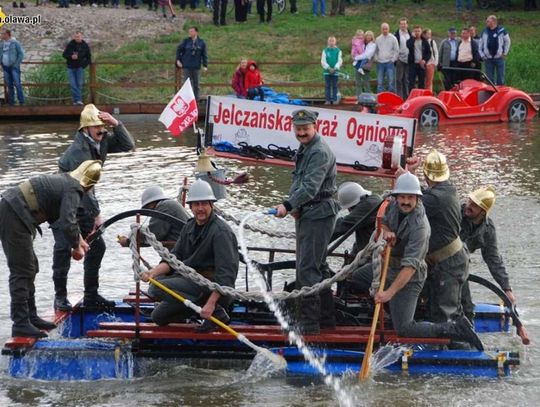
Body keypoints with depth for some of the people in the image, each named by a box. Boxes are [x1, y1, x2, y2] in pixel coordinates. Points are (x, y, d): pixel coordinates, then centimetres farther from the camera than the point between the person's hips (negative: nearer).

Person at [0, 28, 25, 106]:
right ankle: (11, 102, 15)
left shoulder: (14, 43, -7)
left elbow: (21, 54, -5)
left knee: (17, 84, -9)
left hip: (14, 67, -5)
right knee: (9, 85, 9)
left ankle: (21, 101, -4)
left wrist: (17, 64, -10)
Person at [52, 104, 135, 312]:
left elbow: (128, 146, 3)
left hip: (82, 204, 9)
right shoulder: (77, 150, -27)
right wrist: (96, 214, -25)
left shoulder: (102, 141, -1)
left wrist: (116, 124, -13)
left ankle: (91, 295, 14)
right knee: (64, 248, -12)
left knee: (96, 246, 6)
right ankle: (60, 297, -6)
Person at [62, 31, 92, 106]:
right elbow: (64, 54, 3)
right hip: (71, 68, 0)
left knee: (79, 84, -3)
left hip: (80, 68, 0)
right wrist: (71, 56, -17)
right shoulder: (70, 45, -1)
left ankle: (78, 100, 2)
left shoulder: (85, 46, 1)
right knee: (73, 85, -6)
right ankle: (77, 100, -6)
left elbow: (89, 58, 8)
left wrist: (84, 65, -6)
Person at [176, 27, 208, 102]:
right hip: (186, 67, -1)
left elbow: (204, 54, 4)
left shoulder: (201, 43, 1)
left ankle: (196, 100, 16)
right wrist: (178, 60, -2)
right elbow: (178, 50, 7)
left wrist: (205, 65, -1)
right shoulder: (185, 41, 0)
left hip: (196, 67, 1)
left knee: (196, 85, 7)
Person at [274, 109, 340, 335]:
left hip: (318, 216, -11)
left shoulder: (320, 152, -15)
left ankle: (309, 322, -13)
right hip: (305, 215, 11)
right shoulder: (304, 150, 18)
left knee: (307, 269, -13)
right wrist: (295, 207, 7)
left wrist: (288, 205, -32)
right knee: (315, 268, 17)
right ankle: (325, 318, 25)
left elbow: (311, 187, -26)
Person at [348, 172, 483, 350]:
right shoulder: (394, 205, -9)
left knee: (404, 329, -11)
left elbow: (410, 267, -35)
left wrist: (389, 292, -40)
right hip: (388, 265, 8)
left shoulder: (419, 227, -32)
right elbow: (383, 222, 14)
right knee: (350, 281, 18)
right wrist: (386, 232, -12)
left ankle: (456, 329, -3)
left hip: (409, 278, -8)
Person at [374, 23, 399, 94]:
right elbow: (375, 51, 20)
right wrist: (376, 59, 7)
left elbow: (397, 50, 1)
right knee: (380, 82, 3)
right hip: (380, 63, 3)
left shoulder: (393, 38, 1)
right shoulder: (378, 39, 11)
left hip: (389, 62, -3)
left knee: (391, 81, -6)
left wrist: (393, 59, -7)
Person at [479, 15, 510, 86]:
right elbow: (480, 44, 14)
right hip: (488, 58, 3)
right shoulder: (484, 31, 7)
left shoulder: (502, 30, -2)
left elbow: (507, 41, 6)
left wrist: (504, 53, 1)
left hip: (499, 58, -3)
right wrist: (482, 55, 6)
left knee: (500, 77, 1)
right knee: (489, 78, 5)